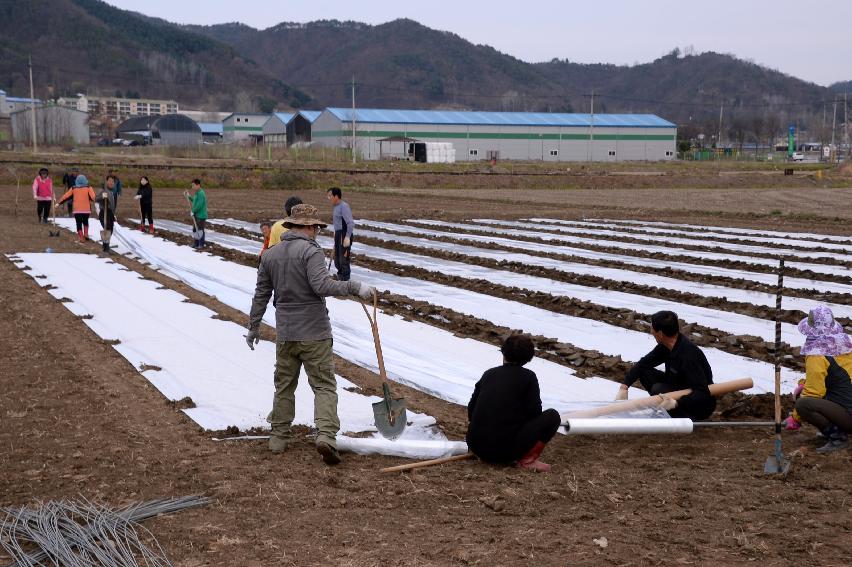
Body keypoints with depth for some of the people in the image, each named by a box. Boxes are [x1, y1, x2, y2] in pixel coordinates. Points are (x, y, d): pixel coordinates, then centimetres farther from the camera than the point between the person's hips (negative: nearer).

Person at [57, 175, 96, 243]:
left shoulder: (74, 188, 3)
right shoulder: (88, 188, 0)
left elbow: (66, 196, 9)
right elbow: (93, 197, -15)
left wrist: (59, 203, 17)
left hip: (77, 210, 0)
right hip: (86, 209, 0)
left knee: (79, 223, 8)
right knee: (85, 222, 23)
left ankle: (81, 238, 1)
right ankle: (86, 234, 8)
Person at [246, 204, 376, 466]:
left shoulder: (270, 254, 9)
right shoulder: (311, 251, -11)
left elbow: (261, 295, 14)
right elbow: (322, 285, -24)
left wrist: (253, 327, 21)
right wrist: (355, 287, -19)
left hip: (285, 334, 5)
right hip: (315, 333, -5)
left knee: (284, 385, 16)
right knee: (324, 385, -2)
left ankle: (279, 436, 22)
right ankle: (326, 435, -16)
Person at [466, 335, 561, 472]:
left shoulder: (489, 373, 12)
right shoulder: (528, 377, 0)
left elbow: (471, 409, 16)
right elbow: (534, 412, -4)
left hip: (476, 446, 6)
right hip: (504, 450, -6)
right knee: (552, 416, 6)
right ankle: (527, 460, -5)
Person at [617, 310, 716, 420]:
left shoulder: (688, 355, -32)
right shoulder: (666, 346, -6)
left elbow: (703, 394, -34)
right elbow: (643, 363, 2)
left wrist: (676, 403, -46)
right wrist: (624, 387, -10)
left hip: (702, 405, -8)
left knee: (658, 390, -27)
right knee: (645, 372, -2)